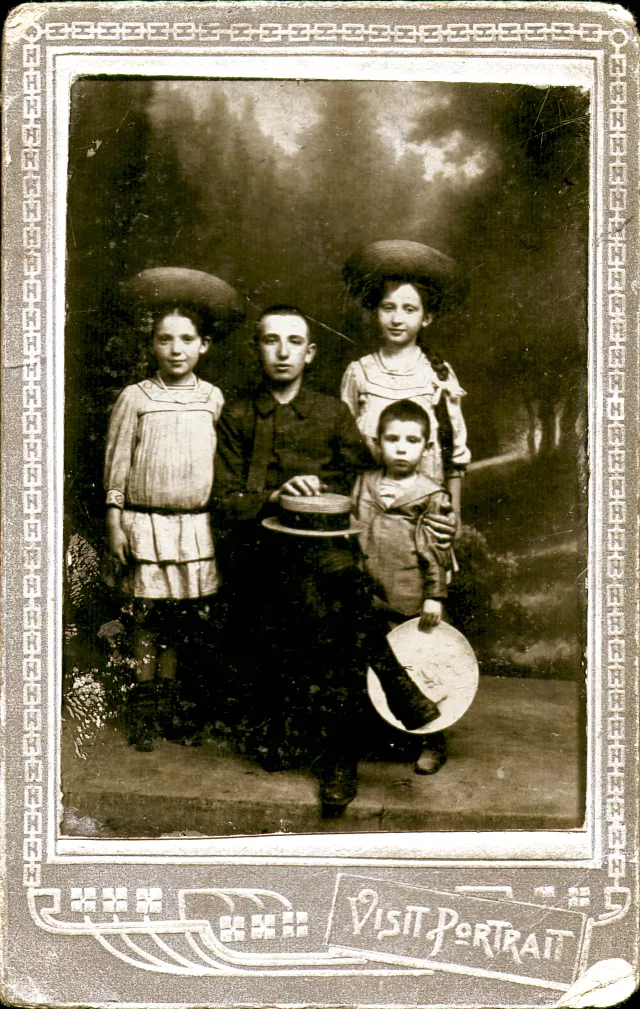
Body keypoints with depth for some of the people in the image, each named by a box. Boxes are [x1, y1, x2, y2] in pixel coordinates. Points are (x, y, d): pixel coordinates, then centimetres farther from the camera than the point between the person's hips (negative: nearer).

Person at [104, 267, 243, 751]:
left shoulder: (214, 399, 5)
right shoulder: (135, 398, -1)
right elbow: (117, 465, 0)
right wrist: (115, 524, -3)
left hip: (197, 524, 2)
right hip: (145, 523, -2)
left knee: (178, 620, 9)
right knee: (147, 620, 3)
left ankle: (168, 707, 22)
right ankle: (143, 714, 13)